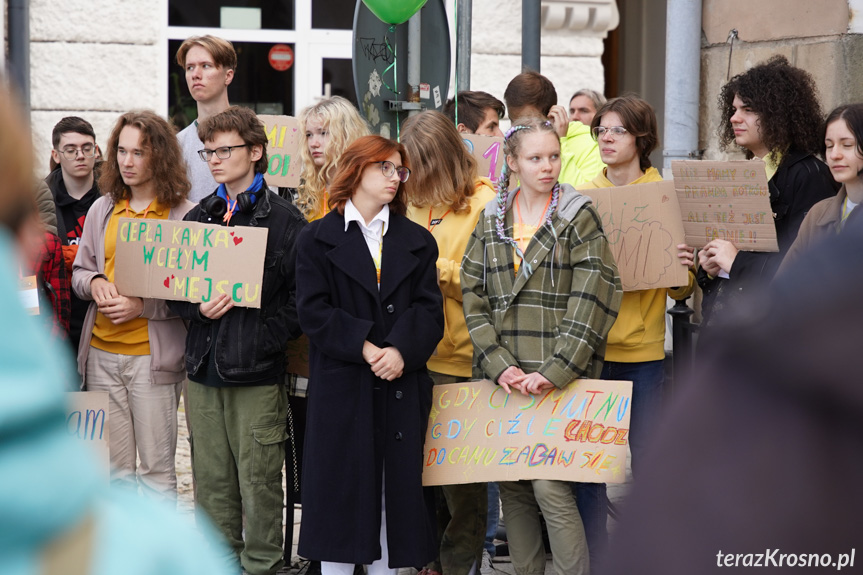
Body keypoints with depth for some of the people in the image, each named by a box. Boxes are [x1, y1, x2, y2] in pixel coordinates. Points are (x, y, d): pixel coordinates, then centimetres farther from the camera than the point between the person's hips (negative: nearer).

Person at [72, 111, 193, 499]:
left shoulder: (183, 215, -6)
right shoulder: (102, 209, 11)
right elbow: (79, 271, 18)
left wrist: (142, 306, -19)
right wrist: (94, 284, -5)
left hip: (153, 354, -5)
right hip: (102, 351, 5)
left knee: (156, 467, 1)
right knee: (113, 467, 12)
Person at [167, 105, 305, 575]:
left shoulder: (284, 220, -3)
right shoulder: (198, 218, 13)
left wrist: (260, 338, -15)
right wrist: (198, 310, -5)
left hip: (257, 376, -5)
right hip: (203, 368, 5)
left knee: (258, 481, -2)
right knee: (211, 480, 9)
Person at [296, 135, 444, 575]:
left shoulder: (417, 242, 13)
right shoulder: (318, 239, 4)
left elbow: (429, 310, 2)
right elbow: (312, 310, -5)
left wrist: (401, 350, -16)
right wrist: (363, 347, -17)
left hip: (401, 387, 3)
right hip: (341, 386, -2)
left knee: (395, 487, 4)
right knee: (340, 490, 0)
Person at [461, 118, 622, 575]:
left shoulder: (578, 216, 0)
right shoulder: (491, 220, 11)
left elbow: (593, 301, -8)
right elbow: (473, 297, 6)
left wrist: (554, 371, -14)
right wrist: (500, 365, -7)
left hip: (560, 378, -4)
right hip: (503, 380, 4)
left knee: (549, 485, -12)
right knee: (512, 487, 6)